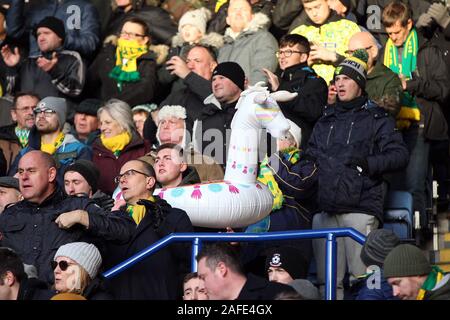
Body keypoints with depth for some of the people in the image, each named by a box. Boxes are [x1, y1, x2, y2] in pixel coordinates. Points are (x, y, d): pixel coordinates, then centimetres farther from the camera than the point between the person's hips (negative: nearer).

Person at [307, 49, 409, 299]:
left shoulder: (376, 118, 8)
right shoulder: (326, 121, 25)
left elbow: (399, 154, -2)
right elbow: (310, 155, 30)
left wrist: (369, 163, -14)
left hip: (359, 207, -5)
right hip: (325, 208, 5)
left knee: (361, 278, -10)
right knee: (327, 281, 3)